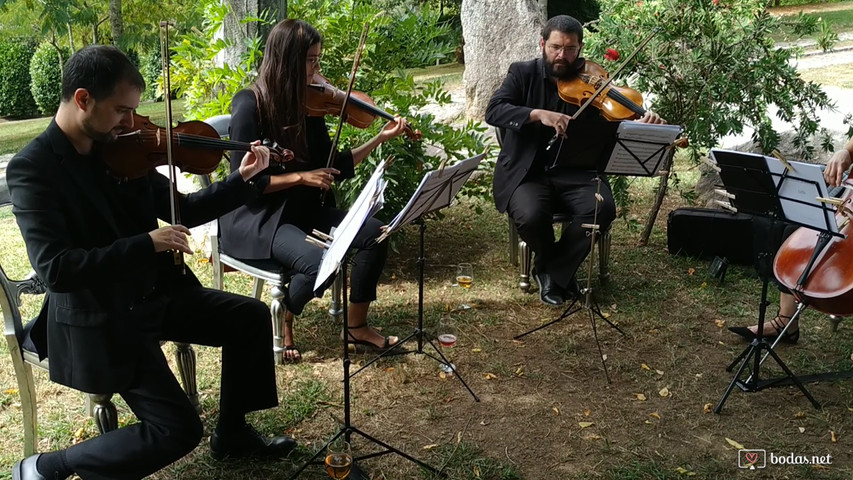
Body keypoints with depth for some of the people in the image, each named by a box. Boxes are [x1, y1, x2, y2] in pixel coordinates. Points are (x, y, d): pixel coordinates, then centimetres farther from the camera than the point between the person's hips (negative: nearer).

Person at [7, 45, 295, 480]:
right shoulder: (32, 169, -18)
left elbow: (183, 210, 10)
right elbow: (55, 269, -27)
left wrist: (243, 179, -1)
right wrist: (148, 244, -30)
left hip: (154, 293, 8)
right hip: (99, 318, -8)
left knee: (251, 317, 6)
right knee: (179, 429, -16)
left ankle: (232, 432, 22)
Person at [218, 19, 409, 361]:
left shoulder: (307, 104, 2)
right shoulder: (250, 105, -16)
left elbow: (331, 166, 6)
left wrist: (380, 139, 1)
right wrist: (300, 177, -21)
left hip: (303, 209, 7)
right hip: (258, 216, -7)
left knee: (375, 233, -11)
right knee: (320, 263, -31)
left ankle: (357, 326, 6)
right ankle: (282, 323, 1)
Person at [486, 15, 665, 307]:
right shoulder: (523, 74, 2)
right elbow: (493, 111, -13)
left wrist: (641, 125, -27)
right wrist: (538, 114, -29)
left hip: (576, 172, 2)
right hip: (527, 171, -1)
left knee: (603, 208, -26)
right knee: (531, 215, -31)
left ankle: (552, 273, -5)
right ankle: (559, 268, 4)